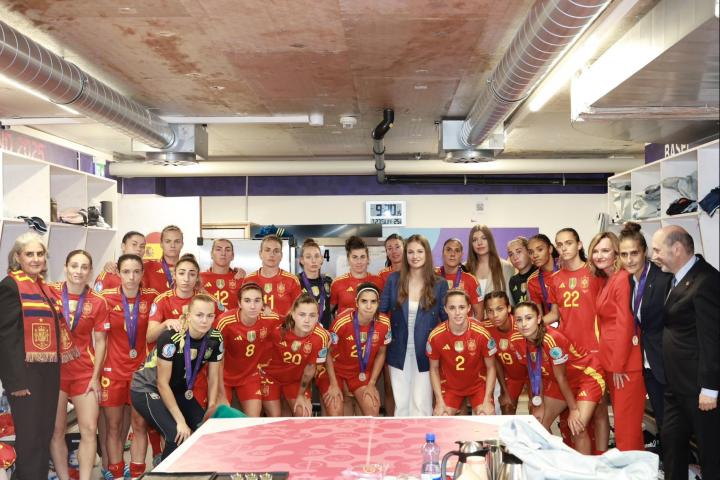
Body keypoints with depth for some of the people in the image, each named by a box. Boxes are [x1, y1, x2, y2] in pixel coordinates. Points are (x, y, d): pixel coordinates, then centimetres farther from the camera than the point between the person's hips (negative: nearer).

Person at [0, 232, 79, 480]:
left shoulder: (43, 287, 15)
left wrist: (54, 370, 16)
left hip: (49, 373, 8)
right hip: (27, 373, -8)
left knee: (45, 434, 13)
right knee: (30, 437, -1)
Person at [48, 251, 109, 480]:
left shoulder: (98, 302, -1)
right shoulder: (50, 292, -4)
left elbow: (99, 342, 3)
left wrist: (95, 377, -2)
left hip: (84, 372, 1)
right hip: (53, 369, -1)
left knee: (89, 429, -3)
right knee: (57, 430, 3)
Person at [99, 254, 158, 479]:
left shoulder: (151, 297, -3)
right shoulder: (107, 297, -6)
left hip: (141, 370, 1)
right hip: (113, 370, -1)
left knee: (140, 425, 4)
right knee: (113, 427, 5)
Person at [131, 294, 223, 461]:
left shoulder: (215, 339, -15)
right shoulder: (171, 338, -30)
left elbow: (213, 378, -3)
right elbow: (162, 383, -24)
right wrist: (181, 421, -23)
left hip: (179, 389, 6)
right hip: (147, 388, -6)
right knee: (177, 436, -22)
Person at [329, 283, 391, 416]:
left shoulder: (384, 323, -18)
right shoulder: (342, 322, -28)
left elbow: (381, 354, -2)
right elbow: (329, 353, -14)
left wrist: (371, 383, -2)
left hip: (363, 373, 2)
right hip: (337, 370, -2)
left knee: (373, 413, -8)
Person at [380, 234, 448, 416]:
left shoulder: (439, 284, -3)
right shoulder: (394, 279, 0)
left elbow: (447, 318, 2)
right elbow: (381, 310, 4)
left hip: (425, 353, -1)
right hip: (399, 352, 2)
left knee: (421, 405, 2)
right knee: (401, 403, 10)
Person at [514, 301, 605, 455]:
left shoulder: (551, 339, -30)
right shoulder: (525, 342, -10)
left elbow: (561, 377, -23)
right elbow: (537, 375, -2)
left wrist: (573, 409, -14)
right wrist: (539, 404, -5)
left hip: (587, 376, -7)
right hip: (561, 382, 8)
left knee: (577, 428, -21)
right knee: (538, 424, 4)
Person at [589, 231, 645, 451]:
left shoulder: (623, 279, -14)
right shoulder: (606, 281, 13)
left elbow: (625, 325, -17)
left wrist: (619, 365, -14)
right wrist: (612, 364, 11)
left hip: (626, 363, -9)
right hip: (611, 361, 9)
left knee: (627, 424, -2)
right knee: (621, 419, 15)